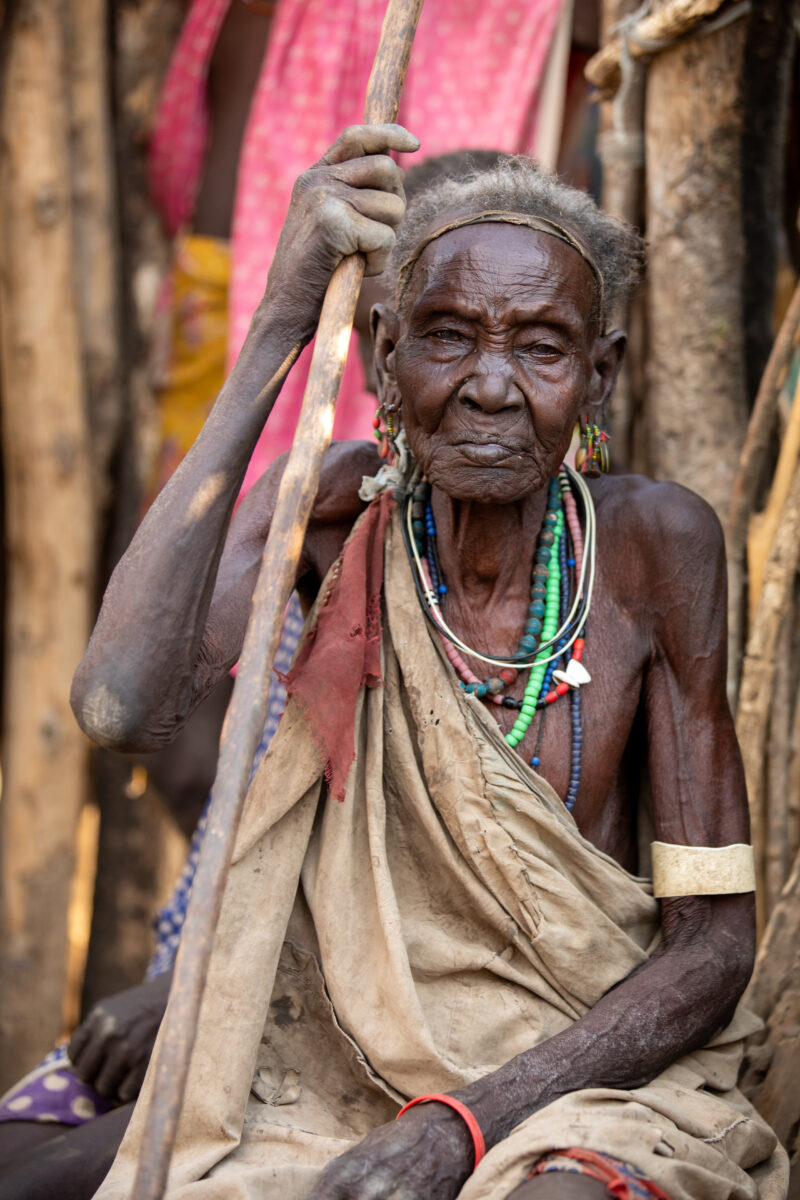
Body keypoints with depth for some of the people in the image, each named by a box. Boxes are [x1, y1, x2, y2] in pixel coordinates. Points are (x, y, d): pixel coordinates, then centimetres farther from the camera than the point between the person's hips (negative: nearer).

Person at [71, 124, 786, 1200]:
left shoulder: (653, 542, -8)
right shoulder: (340, 512, -6)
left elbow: (713, 947, -5)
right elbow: (121, 705, -27)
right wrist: (279, 325, -26)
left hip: (595, 1074, -2)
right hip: (331, 1097, 3)